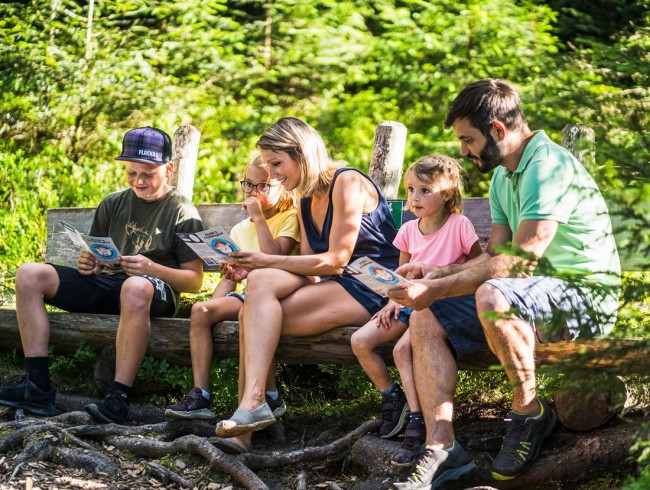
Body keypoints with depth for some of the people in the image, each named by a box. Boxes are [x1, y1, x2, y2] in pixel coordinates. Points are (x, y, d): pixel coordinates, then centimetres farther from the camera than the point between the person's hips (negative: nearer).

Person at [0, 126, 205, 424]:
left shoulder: (182, 213, 2)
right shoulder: (113, 204, 17)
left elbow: (195, 281, -3)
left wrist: (152, 269, -19)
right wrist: (88, 263, 0)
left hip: (157, 292, -6)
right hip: (105, 283, 6)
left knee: (135, 287, -43)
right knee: (29, 275, -12)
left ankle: (118, 399, -44)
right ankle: (37, 387, -20)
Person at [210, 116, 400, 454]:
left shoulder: (347, 182, -8)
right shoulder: (306, 201, 19)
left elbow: (335, 261, -14)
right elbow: (309, 271, 11)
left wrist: (267, 261, -12)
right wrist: (256, 266, -6)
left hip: (371, 291, -8)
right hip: (332, 288, 8)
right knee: (260, 282, -20)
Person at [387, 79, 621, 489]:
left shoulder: (548, 167, -20)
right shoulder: (502, 176, 11)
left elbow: (518, 263, -26)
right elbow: (496, 254, 14)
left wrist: (436, 290, -23)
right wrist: (435, 274, 1)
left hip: (585, 294, -10)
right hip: (542, 289, 10)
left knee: (493, 297, -38)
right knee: (426, 320, 0)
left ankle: (530, 410, -14)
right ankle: (442, 447, -8)